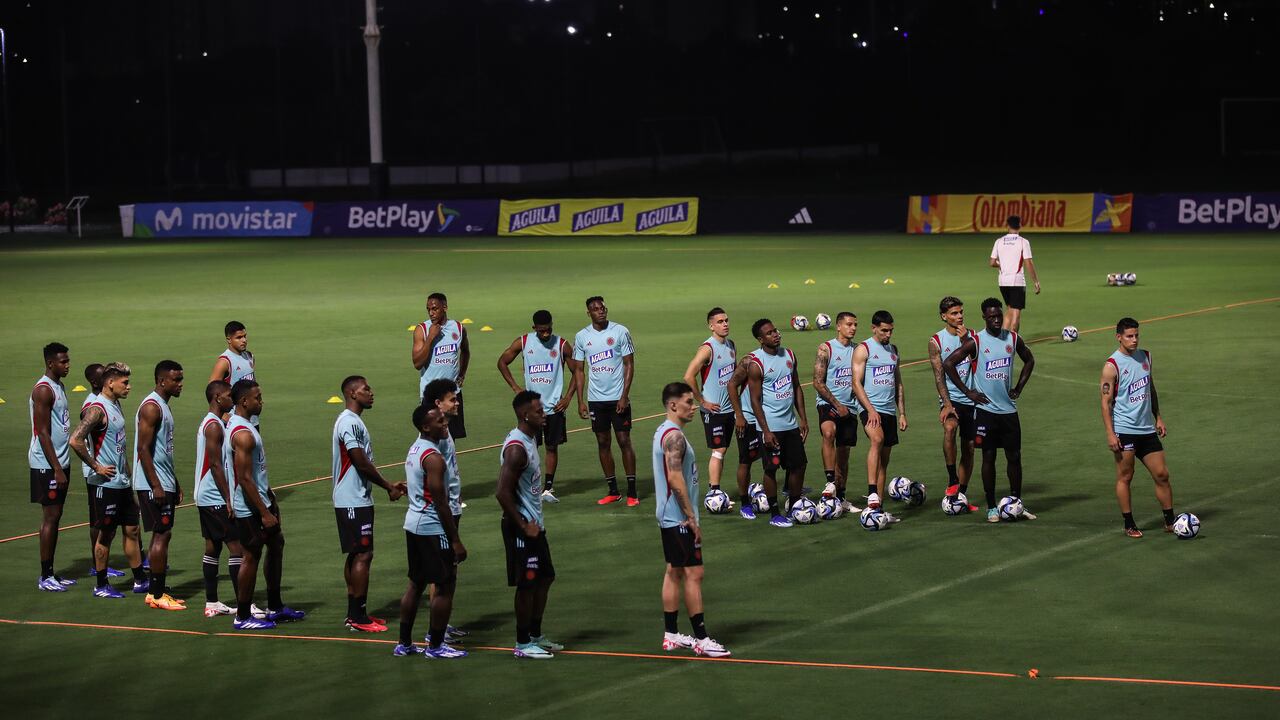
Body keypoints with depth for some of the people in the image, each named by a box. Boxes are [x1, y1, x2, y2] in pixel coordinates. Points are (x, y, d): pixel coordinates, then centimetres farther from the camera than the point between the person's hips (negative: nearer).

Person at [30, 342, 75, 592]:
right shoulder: (43, 390, -16)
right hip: (47, 465, -9)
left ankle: (50, 573, 17)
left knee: (55, 517, 11)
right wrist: (56, 469, -22)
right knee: (50, 517, -6)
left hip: (60, 462, 9)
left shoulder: (59, 386, 14)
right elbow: (43, 433, -20)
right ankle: (45, 578, -2)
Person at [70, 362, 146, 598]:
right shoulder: (97, 409, -17)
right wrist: (96, 467, -21)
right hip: (107, 483, -9)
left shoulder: (116, 406, 12)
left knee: (132, 529, 12)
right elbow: (75, 440, -28)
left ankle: (140, 581, 20)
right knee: (106, 534, 0)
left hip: (122, 482, 9)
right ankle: (101, 586, 10)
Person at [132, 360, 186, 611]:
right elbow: (143, 448, -21)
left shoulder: (163, 405, 16)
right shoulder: (151, 407, -16)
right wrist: (156, 485, -23)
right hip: (153, 483, -10)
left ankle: (156, 590, 17)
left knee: (162, 534, 12)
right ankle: (157, 595, -5)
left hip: (164, 483, 10)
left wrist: (175, 484, 23)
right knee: (162, 534, -8)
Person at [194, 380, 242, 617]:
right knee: (236, 547, -9)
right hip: (216, 499, -10)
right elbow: (215, 465, -21)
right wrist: (228, 500, -20)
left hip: (205, 498, 10)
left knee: (213, 547, 11)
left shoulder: (210, 423, 15)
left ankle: (211, 603, 13)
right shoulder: (215, 426, -16)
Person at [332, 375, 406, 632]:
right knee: (363, 555, -8)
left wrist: (388, 485, 13)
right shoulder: (350, 423, -17)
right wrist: (388, 487, -10)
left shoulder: (351, 421, 16)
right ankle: (358, 618, -5)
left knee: (356, 555, 13)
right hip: (353, 501, -11)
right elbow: (362, 464, -20)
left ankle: (354, 614, 18)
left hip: (356, 499, 11)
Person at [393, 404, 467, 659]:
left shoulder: (415, 449, 10)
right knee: (445, 585, -1)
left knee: (416, 583, 15)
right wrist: (456, 541, -17)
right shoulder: (433, 457, -20)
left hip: (413, 523, 10)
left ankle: (404, 643, 19)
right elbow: (440, 503, -20)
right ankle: (435, 646, 5)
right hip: (432, 528, -10)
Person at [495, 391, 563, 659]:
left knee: (544, 578, 16)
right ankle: (523, 644, 7)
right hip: (522, 528, -10)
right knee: (527, 584, -2)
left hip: (533, 524, 10)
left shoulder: (528, 441, 9)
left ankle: (535, 636, 26)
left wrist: (535, 521, 16)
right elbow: (503, 493, -26)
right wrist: (524, 526, -20)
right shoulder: (516, 448, -22)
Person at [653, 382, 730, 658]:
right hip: (680, 518, -10)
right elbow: (675, 478, -25)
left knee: (675, 572, 13)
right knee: (693, 574, -8)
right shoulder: (675, 436, -18)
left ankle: (671, 635, 18)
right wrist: (691, 517, -21)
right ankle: (701, 639, -7)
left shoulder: (664, 432, 13)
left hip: (668, 518, 10)